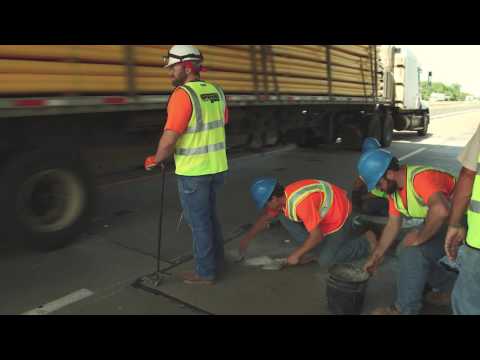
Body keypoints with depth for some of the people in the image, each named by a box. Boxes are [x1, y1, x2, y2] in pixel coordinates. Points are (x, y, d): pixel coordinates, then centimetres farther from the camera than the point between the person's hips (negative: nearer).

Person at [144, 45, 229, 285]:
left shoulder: (182, 94, -18)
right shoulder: (216, 91, 6)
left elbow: (170, 137, -21)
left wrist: (155, 160, -5)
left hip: (193, 171, -8)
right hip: (217, 166, 8)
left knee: (198, 222, 6)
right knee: (210, 215, 22)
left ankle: (205, 272, 20)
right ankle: (217, 262, 35)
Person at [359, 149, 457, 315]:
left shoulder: (421, 178, -30)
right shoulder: (393, 188, -1)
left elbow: (441, 210, -47)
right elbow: (393, 225, 7)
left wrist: (419, 237, -32)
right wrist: (376, 257, 7)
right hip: (440, 224, 9)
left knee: (414, 250, -20)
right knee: (405, 251, 6)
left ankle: (405, 309, -3)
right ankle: (445, 288, 23)